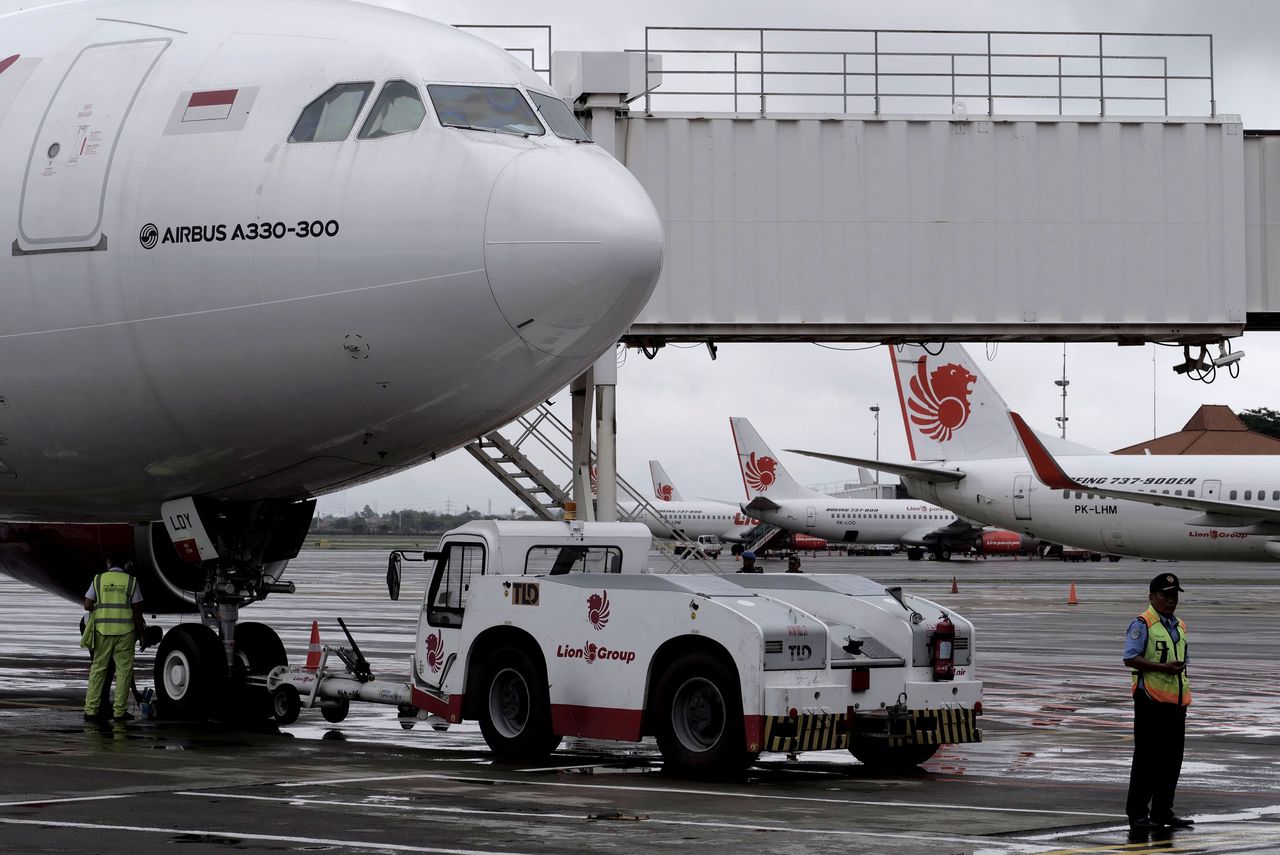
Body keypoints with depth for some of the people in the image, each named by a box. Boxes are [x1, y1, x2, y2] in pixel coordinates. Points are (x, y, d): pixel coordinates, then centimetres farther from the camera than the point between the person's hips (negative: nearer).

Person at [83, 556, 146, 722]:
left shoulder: (99, 579, 5)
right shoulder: (131, 581, 2)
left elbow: (87, 606, 3)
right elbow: (137, 610, 1)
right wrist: (140, 632, 9)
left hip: (102, 629, 2)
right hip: (125, 630, -1)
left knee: (98, 668, 7)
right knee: (124, 670, 3)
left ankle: (91, 709, 3)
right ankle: (120, 711, 1)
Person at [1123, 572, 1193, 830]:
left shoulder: (1179, 627, 18)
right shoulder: (1142, 624, -7)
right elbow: (1130, 658, -16)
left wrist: (1185, 695, 21)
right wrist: (1163, 667, -23)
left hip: (1176, 700, 8)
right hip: (1151, 699, -8)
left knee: (1172, 758, 9)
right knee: (1147, 758, -5)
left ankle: (1163, 811, 18)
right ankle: (1137, 814, 0)